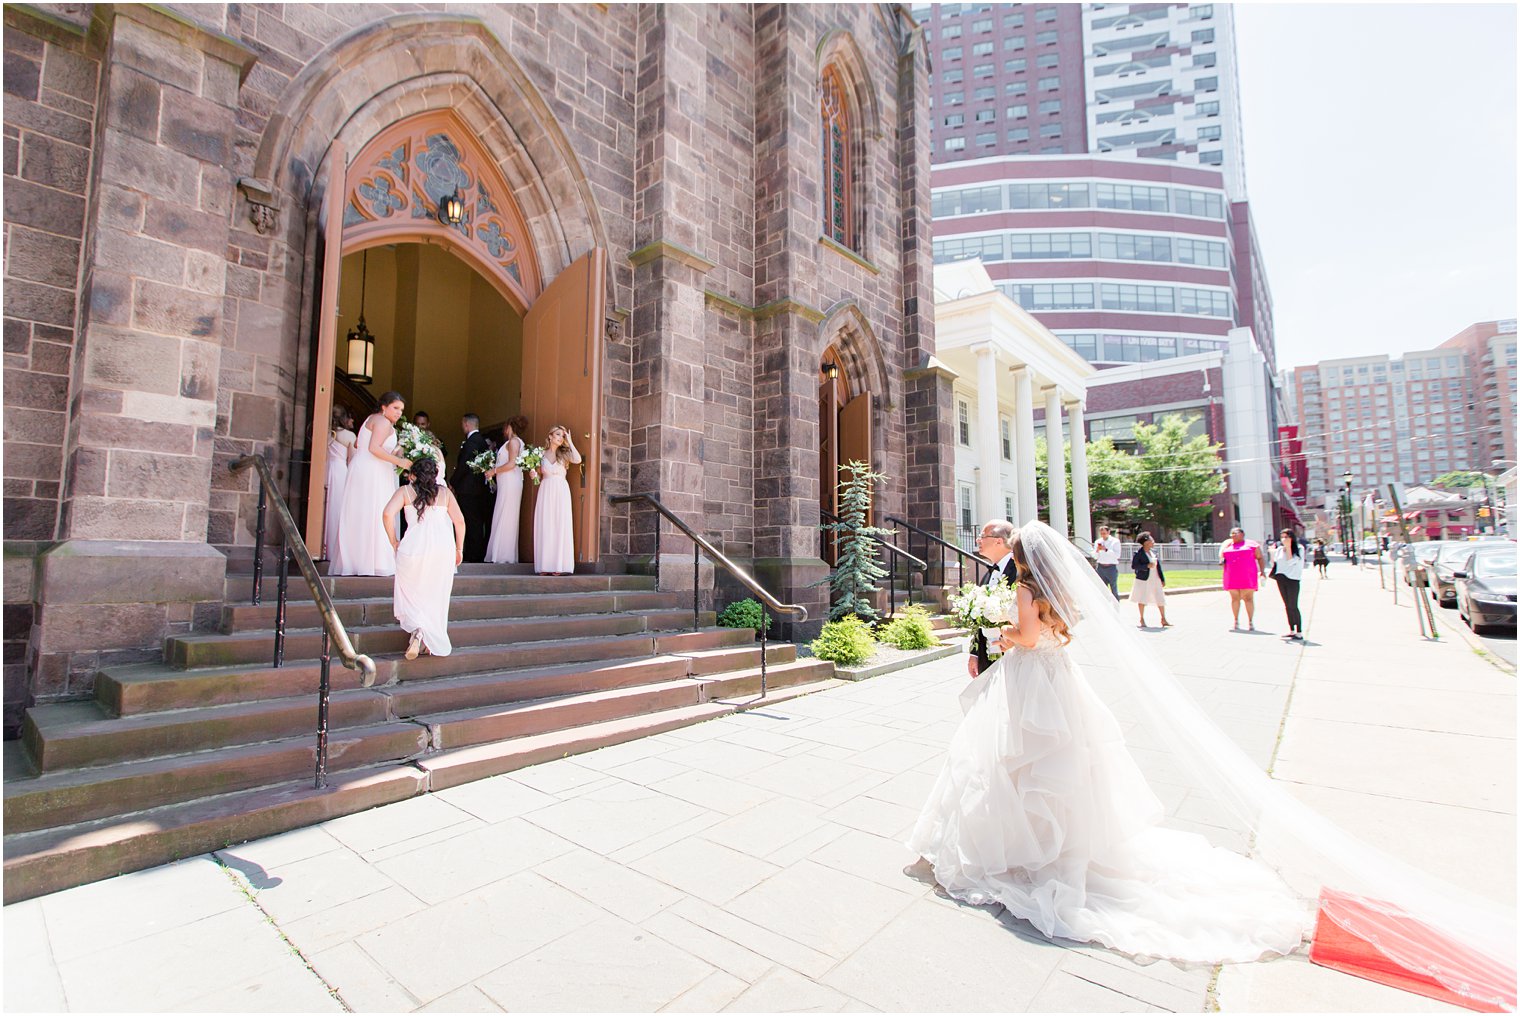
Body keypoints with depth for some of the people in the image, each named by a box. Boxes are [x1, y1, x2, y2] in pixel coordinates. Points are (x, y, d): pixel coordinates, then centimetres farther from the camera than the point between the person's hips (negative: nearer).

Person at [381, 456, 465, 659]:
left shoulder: (405, 491, 11)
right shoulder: (445, 492, 15)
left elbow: (388, 514, -5)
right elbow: (459, 521, 7)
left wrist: (394, 542, 5)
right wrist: (459, 549, 16)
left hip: (413, 547, -1)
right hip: (443, 548, 1)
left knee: (409, 591, 15)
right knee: (436, 596, 15)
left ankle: (417, 629, -9)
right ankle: (432, 641, 15)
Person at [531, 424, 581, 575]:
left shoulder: (564, 453, 10)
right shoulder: (542, 454, 12)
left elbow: (578, 459, -11)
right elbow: (538, 473, 16)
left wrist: (569, 441, -3)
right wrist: (533, 474, -6)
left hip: (561, 490, -1)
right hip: (545, 491, 1)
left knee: (561, 525, -6)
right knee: (545, 527, -3)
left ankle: (560, 565, -7)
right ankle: (545, 566, -2)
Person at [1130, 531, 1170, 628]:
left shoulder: (1155, 551, 8)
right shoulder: (1138, 552, -10)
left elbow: (1158, 566, 13)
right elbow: (1133, 565, -13)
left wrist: (1162, 579, 12)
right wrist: (1147, 566, -20)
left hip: (1155, 579, 5)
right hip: (1144, 579, -5)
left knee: (1160, 599, 5)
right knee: (1142, 599, 3)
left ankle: (1163, 619, 17)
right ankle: (1142, 619, 17)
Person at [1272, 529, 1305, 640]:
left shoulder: (1299, 549, -3)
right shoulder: (1279, 549, 10)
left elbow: (1291, 561, -14)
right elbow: (1274, 563, 13)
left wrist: (1288, 547, -13)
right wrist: (1272, 553, 0)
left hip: (1292, 579, -5)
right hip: (1281, 579, 5)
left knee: (1293, 606, -7)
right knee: (1287, 606, 10)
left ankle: (1299, 632, -1)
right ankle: (1291, 630, 16)